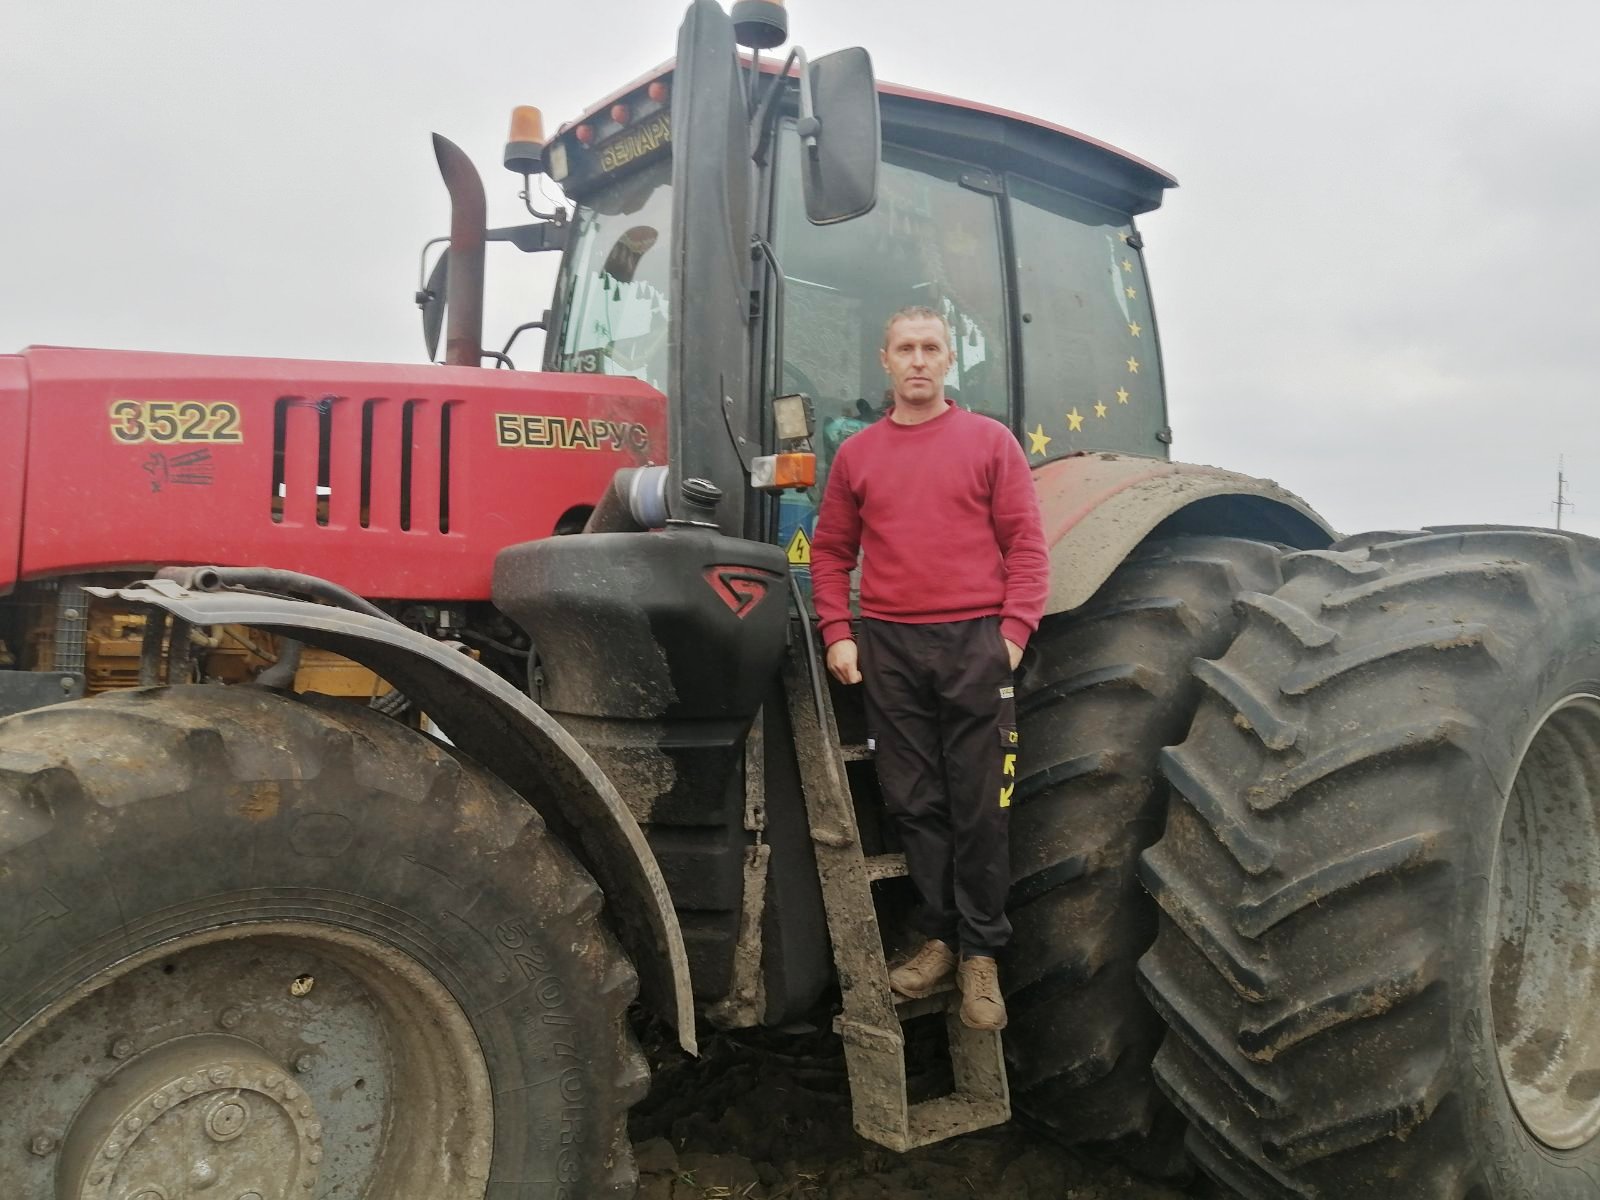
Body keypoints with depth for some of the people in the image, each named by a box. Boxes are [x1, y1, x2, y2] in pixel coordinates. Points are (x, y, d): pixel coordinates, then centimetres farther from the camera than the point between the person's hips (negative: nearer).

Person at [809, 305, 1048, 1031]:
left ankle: (981, 954, 15)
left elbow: (1026, 545, 1)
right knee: (914, 802, 9)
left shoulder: (990, 441, 4)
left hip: (975, 644, -2)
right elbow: (830, 552, 13)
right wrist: (837, 634, 3)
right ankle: (939, 937, 24)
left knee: (978, 806, 2)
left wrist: (1015, 631, -9)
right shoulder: (857, 454, 10)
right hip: (889, 650, 3)